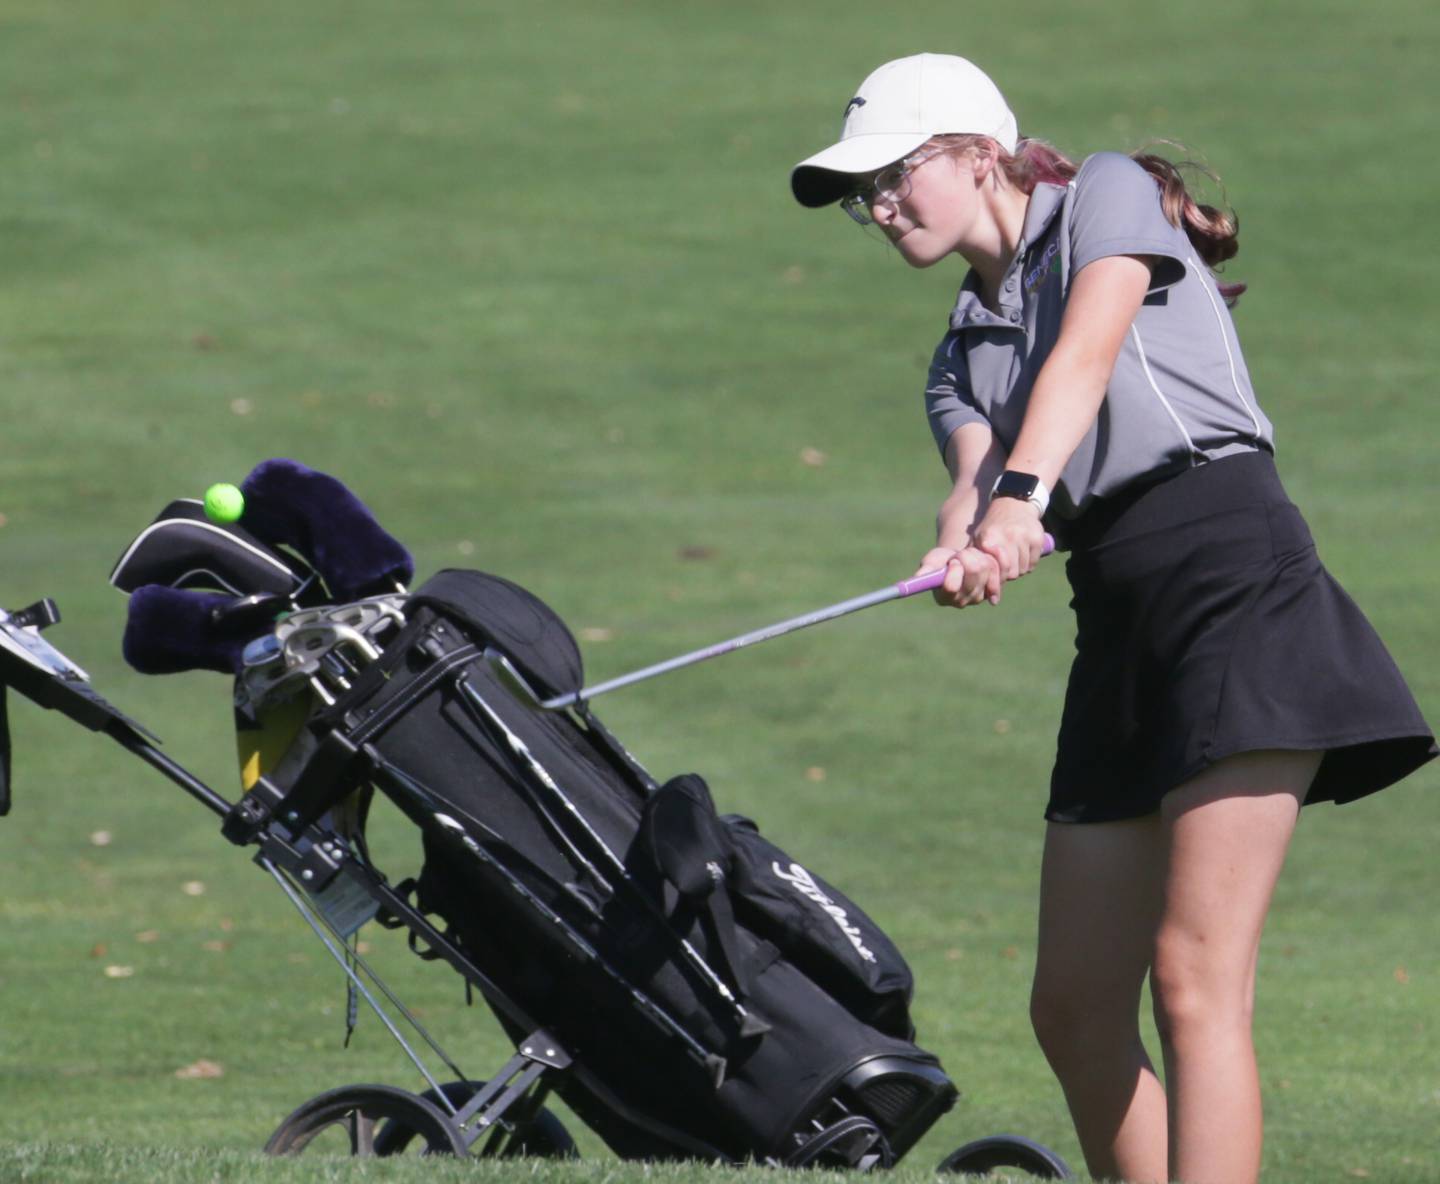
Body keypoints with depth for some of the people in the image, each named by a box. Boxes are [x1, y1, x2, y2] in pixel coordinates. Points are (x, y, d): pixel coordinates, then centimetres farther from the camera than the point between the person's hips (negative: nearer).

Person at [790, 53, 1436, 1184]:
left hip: (1237, 581, -8)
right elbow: (976, 474, 0)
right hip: (1118, 633, 8)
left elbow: (1085, 354, -14)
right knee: (1075, 1009, 4)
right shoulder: (966, 352, 22)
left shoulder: (1109, 196, 5)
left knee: (1194, 982, -17)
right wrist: (969, 545, -24)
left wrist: (1021, 497, -30)